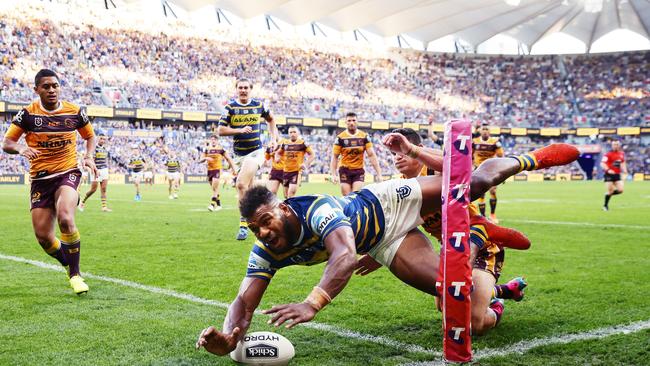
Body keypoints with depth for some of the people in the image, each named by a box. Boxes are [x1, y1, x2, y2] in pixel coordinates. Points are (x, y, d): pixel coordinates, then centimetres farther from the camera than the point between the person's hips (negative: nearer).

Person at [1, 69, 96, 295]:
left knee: (65, 219, -28)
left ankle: (75, 274, -13)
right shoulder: (28, 113, -3)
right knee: (43, 236, -3)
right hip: (40, 178, 2)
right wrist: (21, 148, -24)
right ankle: (70, 267, 26)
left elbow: (90, 136, 17)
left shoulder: (75, 112, 0)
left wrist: (89, 157, -2)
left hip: (68, 173, -1)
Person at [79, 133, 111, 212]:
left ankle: (104, 206, -2)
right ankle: (82, 202, 18)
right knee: (93, 189, -3)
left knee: (104, 189, -1)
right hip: (96, 170, -6)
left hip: (104, 170, 6)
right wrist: (96, 170, -24)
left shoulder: (105, 149, 12)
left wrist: (107, 169, 19)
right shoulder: (94, 148, -9)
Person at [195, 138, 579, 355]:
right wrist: (228, 338, -49)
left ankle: (534, 159, 35)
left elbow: (347, 255, -56)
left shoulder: (318, 209, -40)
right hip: (387, 245, 4)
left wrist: (312, 303, -72)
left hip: (391, 202, -4)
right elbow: (245, 302, -25)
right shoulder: (266, 253, -21)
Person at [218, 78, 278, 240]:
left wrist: (274, 139, 13)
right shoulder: (230, 107, 0)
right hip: (239, 154, 3)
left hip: (256, 152, -3)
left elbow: (270, 119, 22)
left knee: (241, 184, -19)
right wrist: (240, 130, -17)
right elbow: (221, 130, -5)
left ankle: (243, 224, -15)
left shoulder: (259, 104, 3)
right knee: (248, 189, 9)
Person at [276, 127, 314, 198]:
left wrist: (306, 164, -15)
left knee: (291, 192, -19)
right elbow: (278, 153, 21)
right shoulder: (285, 143, 6)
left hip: (297, 171, -5)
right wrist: (277, 158, -1)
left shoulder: (302, 143, -6)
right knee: (286, 194, 11)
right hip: (286, 171, 5)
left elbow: (312, 155, -2)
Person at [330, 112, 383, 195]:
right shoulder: (340, 137, -5)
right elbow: (335, 157, -1)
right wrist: (333, 174, -11)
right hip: (345, 170, 0)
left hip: (359, 171, 0)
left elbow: (371, 155, -2)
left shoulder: (364, 137, -1)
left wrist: (379, 173, -8)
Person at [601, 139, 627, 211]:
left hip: (617, 175, 6)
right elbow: (602, 163, -19)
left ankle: (608, 194, 23)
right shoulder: (608, 154, -11)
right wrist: (608, 170, -34)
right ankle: (605, 205, 12)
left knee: (620, 190, -5)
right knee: (610, 190, -6)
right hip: (609, 175, -6)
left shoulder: (622, 154, 9)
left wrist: (624, 170, 9)